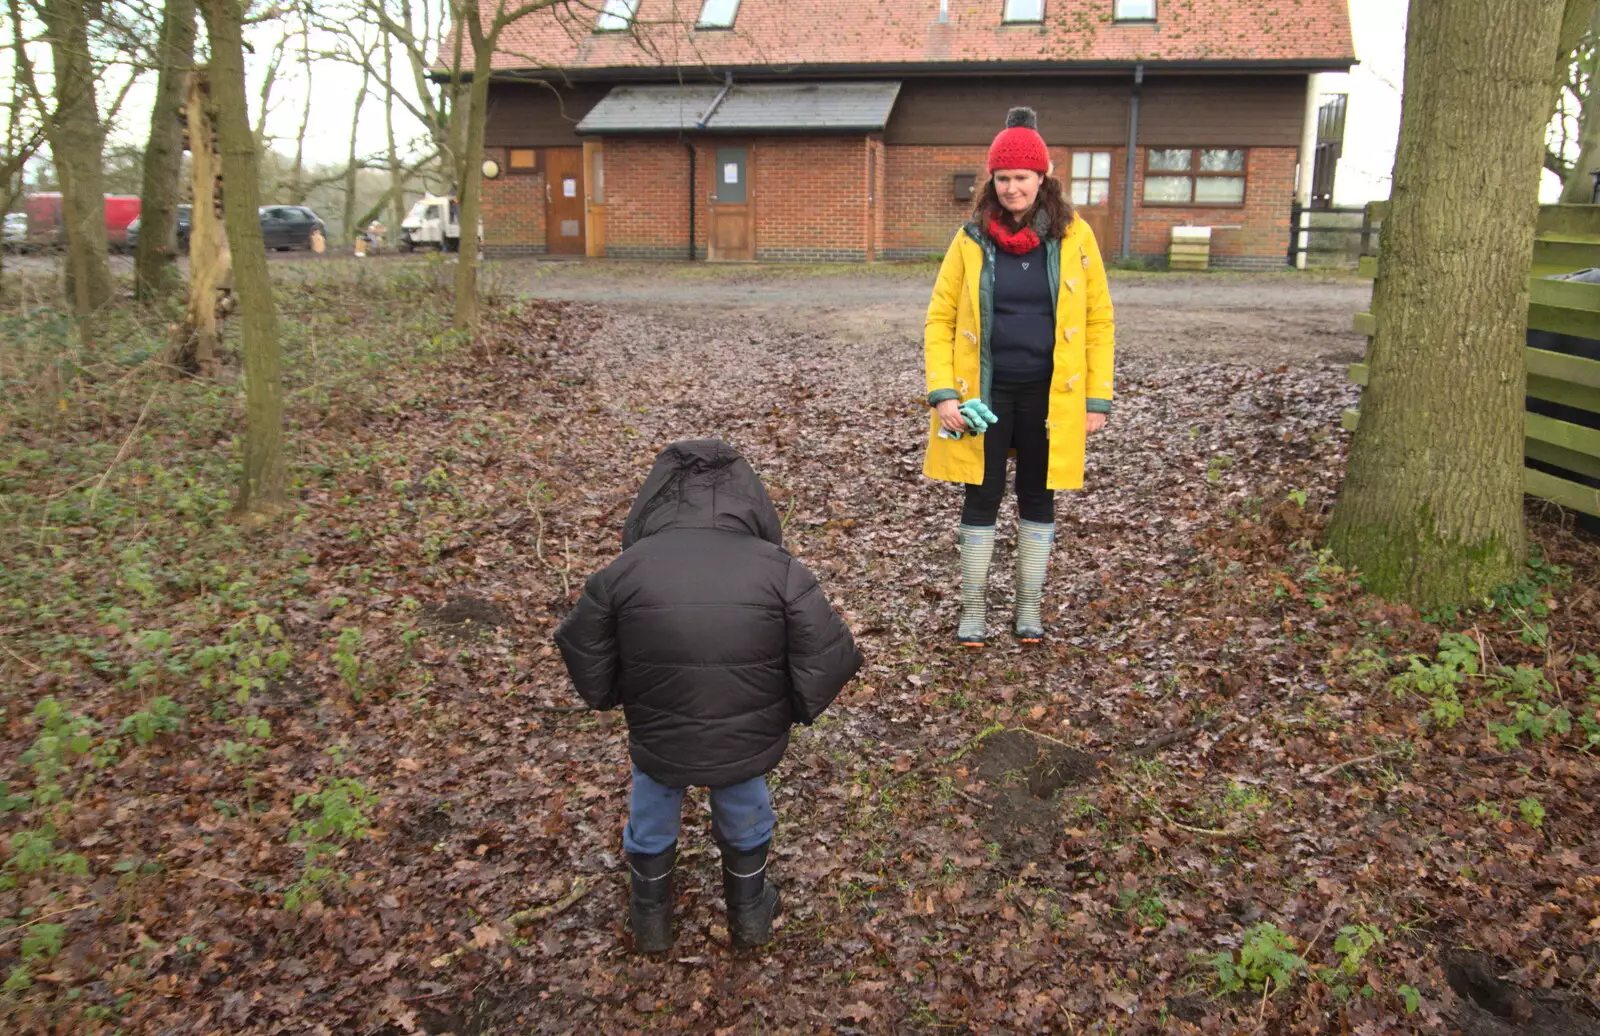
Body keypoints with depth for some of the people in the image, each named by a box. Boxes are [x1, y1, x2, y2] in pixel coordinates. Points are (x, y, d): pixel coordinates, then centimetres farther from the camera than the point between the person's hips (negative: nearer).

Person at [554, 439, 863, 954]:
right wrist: (795, 710, 5)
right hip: (748, 742, 0)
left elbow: (587, 666, -4)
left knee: (651, 822, 31)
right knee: (745, 818, 31)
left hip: (659, 741, 0)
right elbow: (827, 663, -14)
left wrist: (614, 698, 17)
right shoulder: (780, 570, -16)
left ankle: (650, 919, 48)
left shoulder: (622, 573, -13)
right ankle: (750, 912, 50)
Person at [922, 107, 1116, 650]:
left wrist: (1097, 398, -3)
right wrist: (942, 393, -11)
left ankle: (1030, 606, 26)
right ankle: (974, 607, 20)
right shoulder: (972, 238, -2)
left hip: (1050, 395, 1)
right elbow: (940, 318, -1)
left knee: (1038, 497, 11)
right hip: (986, 392, 0)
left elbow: (1098, 319, 1)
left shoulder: (1073, 236, -2)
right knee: (982, 496, 5)